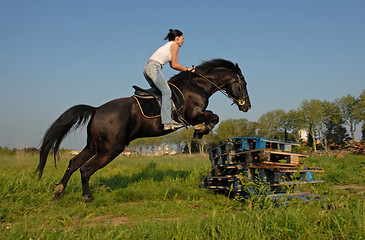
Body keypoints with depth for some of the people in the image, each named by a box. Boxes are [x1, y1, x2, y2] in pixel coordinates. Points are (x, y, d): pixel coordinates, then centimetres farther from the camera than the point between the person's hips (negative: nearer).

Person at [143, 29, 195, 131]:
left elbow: (172, 64, 29)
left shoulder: (168, 45, 28)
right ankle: (167, 122, -28)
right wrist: (187, 69, 10)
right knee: (166, 92, -17)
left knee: (159, 90, 17)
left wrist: (186, 69, 25)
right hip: (153, 68, -10)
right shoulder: (175, 45, 2)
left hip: (147, 68, 10)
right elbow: (174, 65, -4)